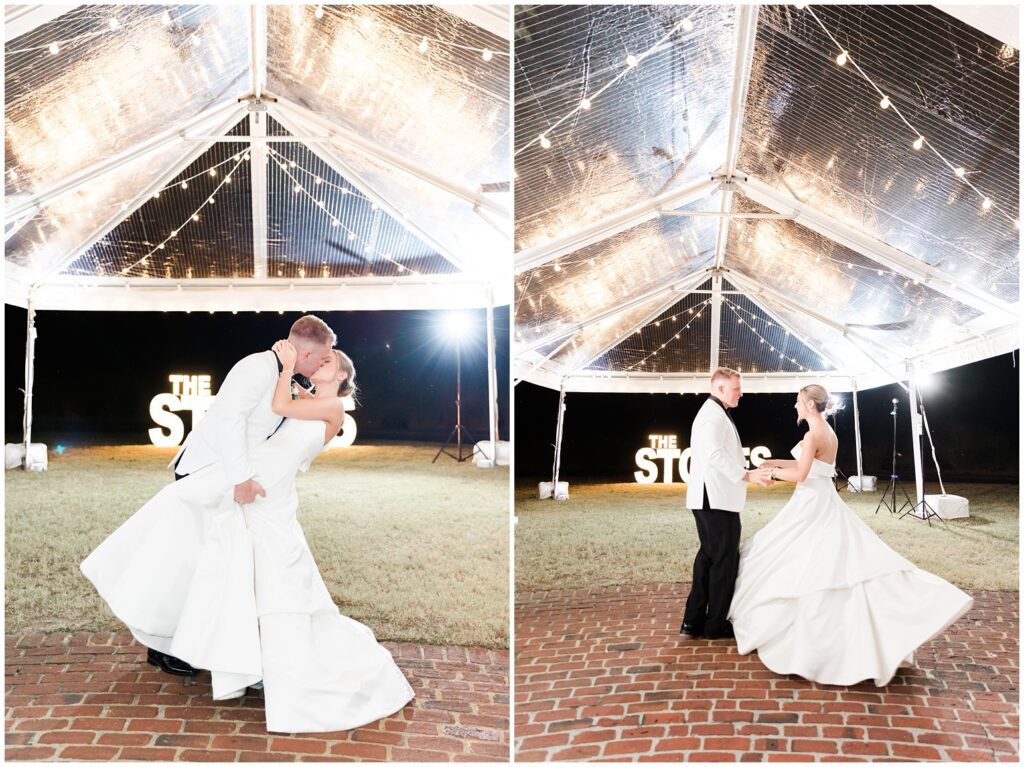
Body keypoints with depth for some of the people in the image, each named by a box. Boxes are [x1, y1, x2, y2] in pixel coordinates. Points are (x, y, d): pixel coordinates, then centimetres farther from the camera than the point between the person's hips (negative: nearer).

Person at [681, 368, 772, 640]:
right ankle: (715, 625, 8)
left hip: (709, 499, 11)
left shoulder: (712, 413, 19)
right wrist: (746, 475, -32)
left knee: (709, 556, 14)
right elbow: (714, 454, -30)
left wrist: (747, 469, 20)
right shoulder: (715, 415, -15)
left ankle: (693, 622, 18)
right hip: (717, 499, -11)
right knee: (726, 559, -2)